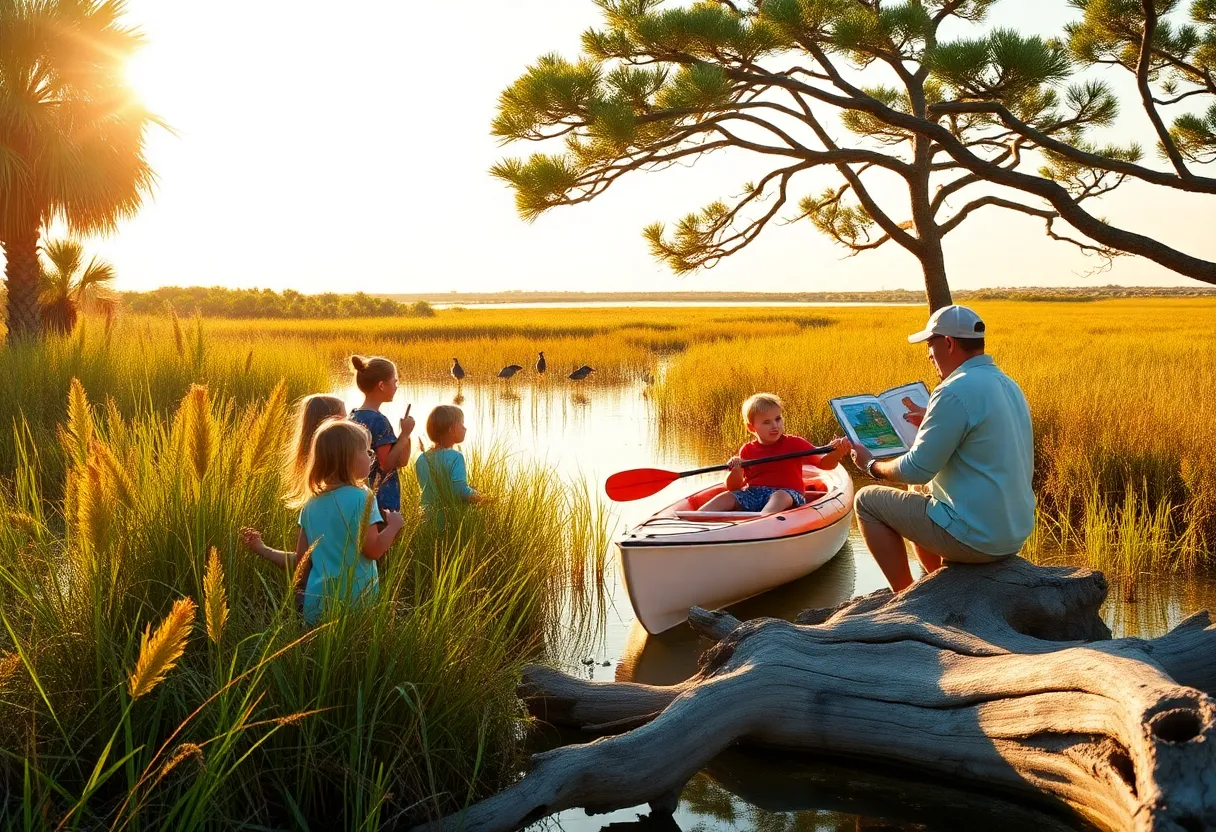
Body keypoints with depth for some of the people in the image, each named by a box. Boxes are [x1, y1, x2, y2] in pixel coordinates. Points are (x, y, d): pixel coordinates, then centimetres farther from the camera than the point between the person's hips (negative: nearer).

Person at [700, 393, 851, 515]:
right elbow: (734, 487, 8)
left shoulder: (795, 444, 5)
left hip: (787, 494, -3)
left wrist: (836, 452, -29)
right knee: (726, 497, -22)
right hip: (753, 494, 3)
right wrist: (735, 471, -15)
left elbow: (825, 463, -6)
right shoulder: (747, 451, 12)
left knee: (780, 496, -37)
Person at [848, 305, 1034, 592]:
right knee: (917, 492, 30)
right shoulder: (1008, 385, 8)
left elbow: (916, 470, -17)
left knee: (867, 500, 6)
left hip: (976, 538, -9)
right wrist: (932, 423, 23)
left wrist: (872, 466, 0)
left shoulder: (956, 392, -21)